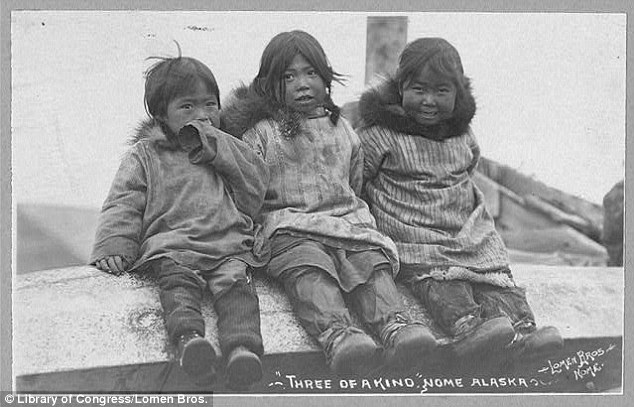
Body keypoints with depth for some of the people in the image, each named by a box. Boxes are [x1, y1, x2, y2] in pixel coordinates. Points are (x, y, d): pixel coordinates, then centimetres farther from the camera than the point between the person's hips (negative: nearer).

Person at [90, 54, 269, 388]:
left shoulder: (227, 150, 27)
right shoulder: (144, 155, 19)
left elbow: (257, 188, 13)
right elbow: (122, 204, 12)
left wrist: (215, 148, 6)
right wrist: (114, 247, -6)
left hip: (229, 244, 1)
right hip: (171, 246, -1)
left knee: (235, 282, -29)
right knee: (178, 280, -34)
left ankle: (242, 348, -51)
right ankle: (188, 338, -57)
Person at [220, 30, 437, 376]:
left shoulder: (343, 132, 22)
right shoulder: (261, 134, 8)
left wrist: (361, 220, 22)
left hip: (347, 219, 4)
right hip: (290, 227, -4)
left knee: (372, 261, -25)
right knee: (308, 269, -34)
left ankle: (394, 326, -45)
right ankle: (336, 334, -56)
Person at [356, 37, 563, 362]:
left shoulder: (461, 132, 11)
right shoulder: (380, 134, -6)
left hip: (469, 232, 6)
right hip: (413, 238, -5)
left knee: (495, 273, -17)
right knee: (439, 278, -30)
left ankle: (521, 330, -33)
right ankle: (466, 328, -51)